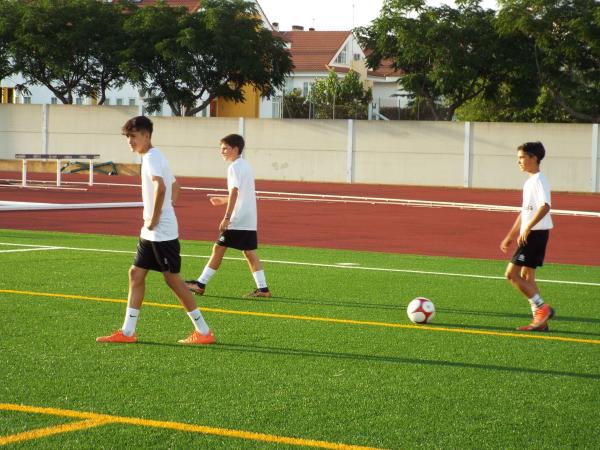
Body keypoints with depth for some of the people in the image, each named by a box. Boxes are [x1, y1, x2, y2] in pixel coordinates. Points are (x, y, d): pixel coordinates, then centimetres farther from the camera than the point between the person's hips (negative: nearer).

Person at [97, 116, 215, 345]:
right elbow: (174, 186, 28)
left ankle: (203, 332, 3)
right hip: (151, 232, 10)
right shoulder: (153, 157, 16)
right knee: (136, 274, 9)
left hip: (162, 232, -10)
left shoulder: (151, 157, -15)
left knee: (172, 278, -4)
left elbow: (160, 187, -32)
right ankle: (127, 331, 12)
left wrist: (154, 219, -23)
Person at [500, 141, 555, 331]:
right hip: (531, 234, 10)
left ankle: (542, 308, -9)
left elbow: (545, 206, -27)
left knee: (511, 274, -12)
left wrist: (527, 228, -29)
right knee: (526, 277, 10)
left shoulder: (539, 180, -13)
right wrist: (511, 235, 26)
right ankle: (539, 321, 11)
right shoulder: (529, 182, 18)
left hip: (535, 233, -10)